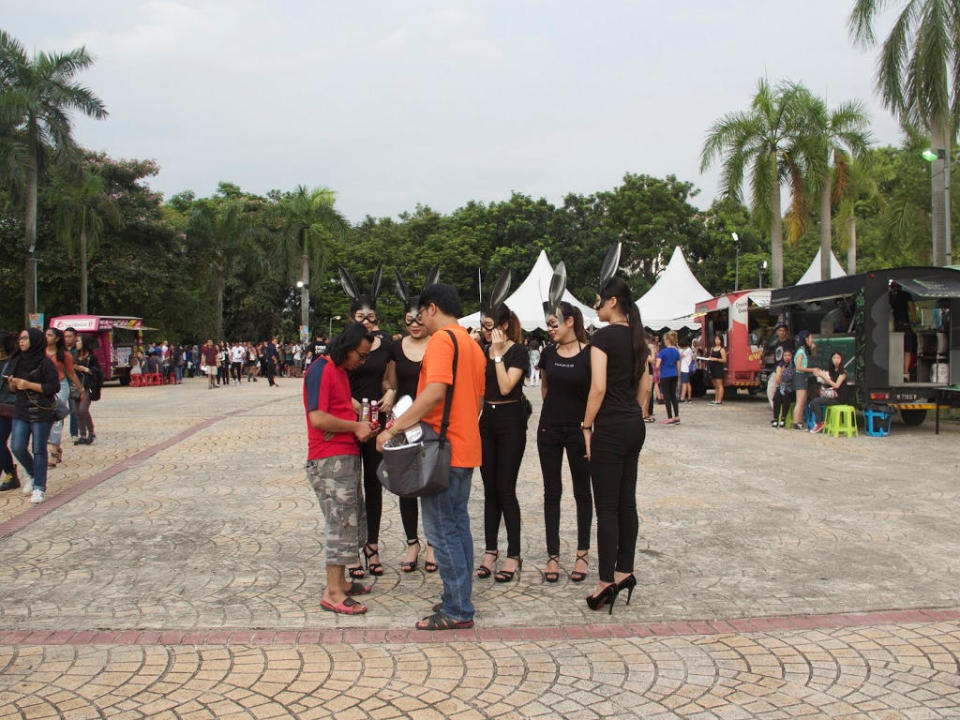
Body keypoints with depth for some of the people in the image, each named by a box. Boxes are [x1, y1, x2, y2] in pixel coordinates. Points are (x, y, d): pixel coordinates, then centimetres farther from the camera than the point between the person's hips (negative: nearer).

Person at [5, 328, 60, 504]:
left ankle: (39, 487, 7)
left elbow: (54, 387, -12)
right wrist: (13, 384, -6)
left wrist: (29, 385, -16)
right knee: (17, 447, 0)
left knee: (39, 450, -1)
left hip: (42, 412, -5)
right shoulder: (16, 360, 10)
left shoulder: (45, 362, -9)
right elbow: (13, 388, 18)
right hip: (21, 410, 6)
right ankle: (32, 475, 26)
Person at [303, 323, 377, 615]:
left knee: (352, 522, 14)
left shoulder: (340, 372, 19)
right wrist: (355, 426, -12)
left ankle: (339, 581, 23)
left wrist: (361, 425, 9)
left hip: (347, 457, 10)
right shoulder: (321, 370, -13)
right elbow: (318, 418, -21)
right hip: (329, 459, -10)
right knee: (342, 522, -9)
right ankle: (333, 593, -4)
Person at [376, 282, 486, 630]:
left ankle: (457, 611, 1)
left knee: (442, 529, -3)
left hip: (442, 448, -10)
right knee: (458, 524, 15)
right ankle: (458, 599, 23)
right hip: (466, 447, 10)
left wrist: (395, 427, -23)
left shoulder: (441, 339, -13)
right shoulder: (473, 345, 16)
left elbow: (435, 391, -27)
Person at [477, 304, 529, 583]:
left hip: (511, 420, -6)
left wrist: (498, 354, -16)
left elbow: (506, 386, -20)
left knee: (506, 489, -6)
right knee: (490, 489, 9)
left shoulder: (518, 352, -8)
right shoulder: (483, 350, 10)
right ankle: (490, 551, 15)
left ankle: (514, 556, 2)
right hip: (487, 419, 6)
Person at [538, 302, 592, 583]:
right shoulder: (548, 353, 3)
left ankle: (582, 553, 19)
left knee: (582, 491, 9)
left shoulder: (589, 354, -10)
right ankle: (553, 555, 14)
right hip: (550, 430, 4)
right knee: (552, 492, 6)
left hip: (578, 430, -3)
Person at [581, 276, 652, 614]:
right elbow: (645, 386, 16)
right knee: (627, 502, 13)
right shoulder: (637, 338, 11)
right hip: (635, 424, 8)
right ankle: (624, 571, 20)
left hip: (610, 427, -8)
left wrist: (587, 426, -11)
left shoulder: (603, 336, -13)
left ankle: (606, 582, 1)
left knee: (607, 507, -3)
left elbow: (598, 387, -19)